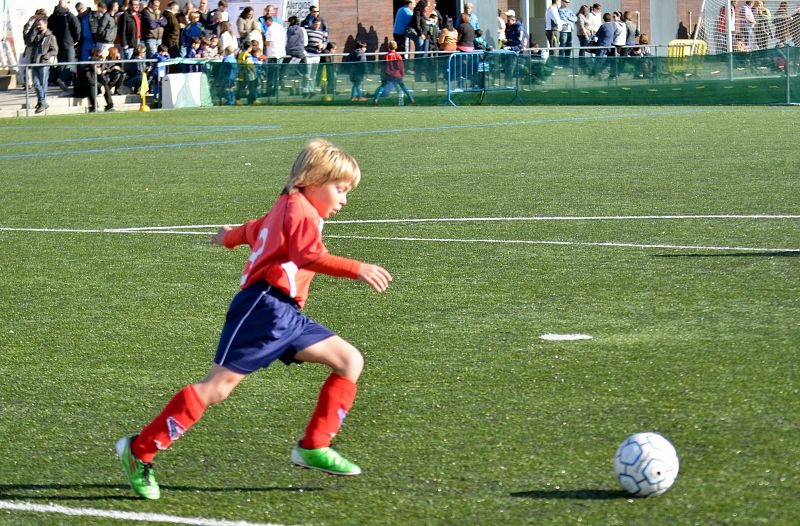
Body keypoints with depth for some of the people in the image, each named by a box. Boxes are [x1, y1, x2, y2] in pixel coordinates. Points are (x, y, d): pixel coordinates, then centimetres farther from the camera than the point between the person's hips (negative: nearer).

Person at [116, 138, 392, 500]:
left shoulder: (288, 207, 26)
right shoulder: (299, 208, -6)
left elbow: (255, 230, 44)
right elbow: (309, 256, -23)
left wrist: (230, 237, 64)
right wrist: (357, 270, -30)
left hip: (286, 315, 10)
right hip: (263, 306, -10)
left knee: (350, 361, 2)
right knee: (217, 387, -13)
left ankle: (313, 448, 2)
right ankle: (140, 450, -6)